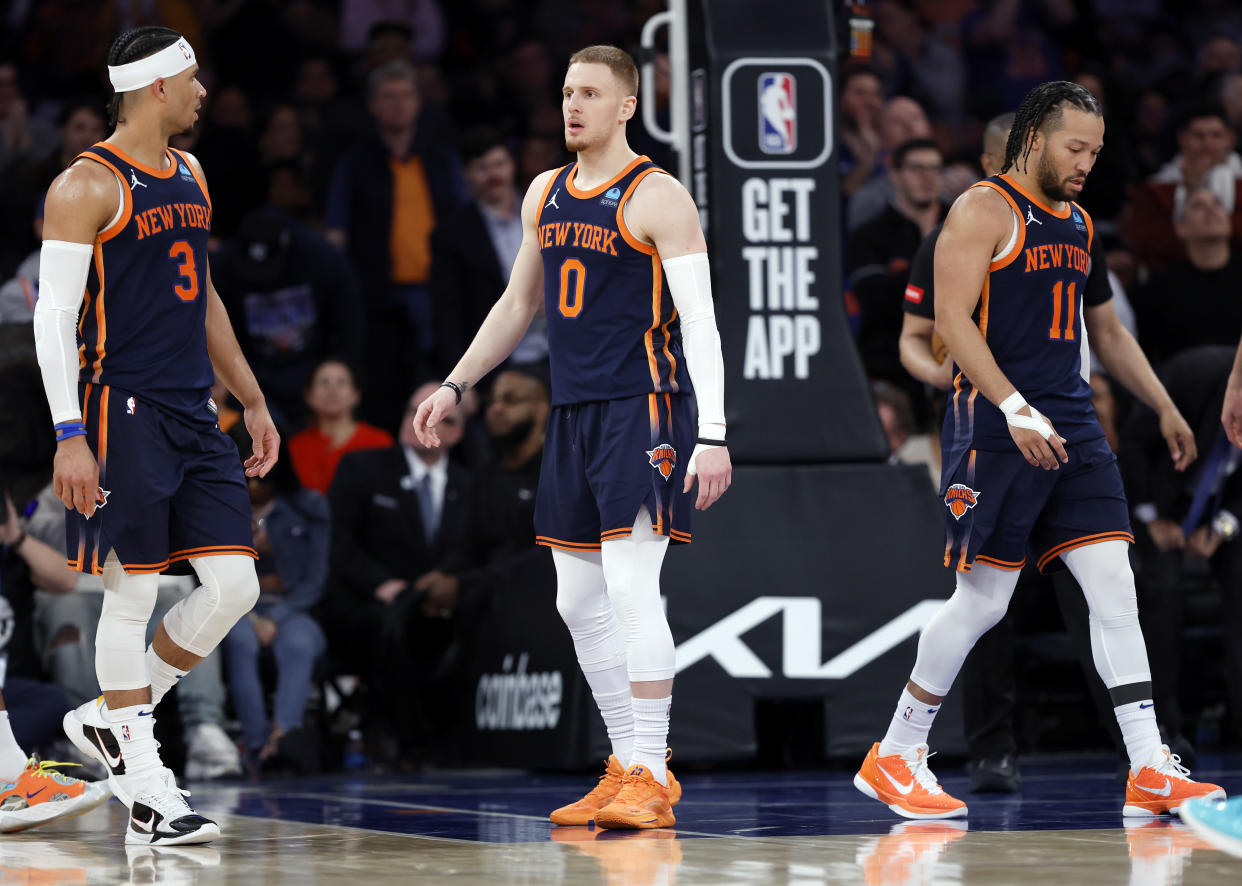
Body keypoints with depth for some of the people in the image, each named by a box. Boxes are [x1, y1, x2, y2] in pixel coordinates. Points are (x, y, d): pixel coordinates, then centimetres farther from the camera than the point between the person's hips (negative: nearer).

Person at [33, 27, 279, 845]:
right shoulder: (88, 186, -10)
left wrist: (253, 400, 22)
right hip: (123, 414, -8)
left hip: (194, 415, 8)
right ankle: (145, 791, 5)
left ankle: (112, 720, 17)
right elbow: (53, 316, -14)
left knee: (235, 586, 1)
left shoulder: (189, 176, 14)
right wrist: (70, 436, -21)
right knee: (132, 594, -2)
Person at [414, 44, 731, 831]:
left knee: (632, 590, -15)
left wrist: (714, 434, -23)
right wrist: (454, 388, 22)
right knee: (579, 603, 9)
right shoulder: (546, 194, 13)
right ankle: (628, 767, 18)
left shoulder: (658, 198, -10)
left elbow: (701, 321, -15)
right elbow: (518, 304, 25)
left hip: (641, 412, -8)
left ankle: (652, 780, -13)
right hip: (572, 413, 8)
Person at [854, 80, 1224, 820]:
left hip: (1072, 426, 7)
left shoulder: (1077, 224, 17)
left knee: (1115, 585, -3)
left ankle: (1151, 773, -5)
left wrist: (1164, 407, 22)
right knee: (984, 599, -4)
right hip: (996, 427, -7)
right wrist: (1015, 410, -26)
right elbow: (952, 319, -17)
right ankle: (893, 757, 12)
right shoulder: (985, 210, -7)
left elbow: (1105, 328, 28)